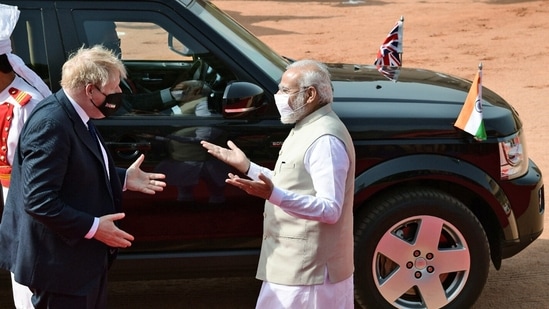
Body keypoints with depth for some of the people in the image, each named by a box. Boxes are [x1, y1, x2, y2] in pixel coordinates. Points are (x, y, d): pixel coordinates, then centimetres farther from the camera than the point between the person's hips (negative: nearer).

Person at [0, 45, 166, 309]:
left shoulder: (75, 114, 6)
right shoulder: (51, 123, -26)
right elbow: (38, 202, -29)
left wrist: (123, 179, 8)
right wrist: (92, 227, -26)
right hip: (60, 261, -10)